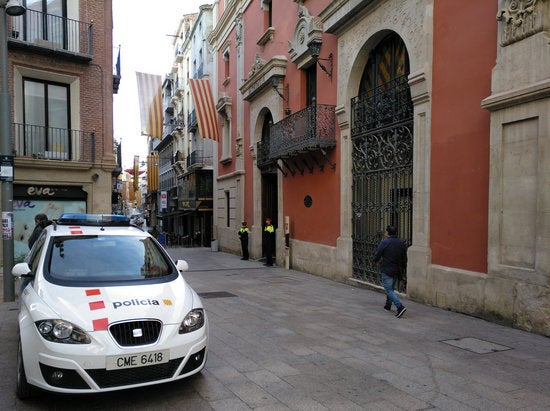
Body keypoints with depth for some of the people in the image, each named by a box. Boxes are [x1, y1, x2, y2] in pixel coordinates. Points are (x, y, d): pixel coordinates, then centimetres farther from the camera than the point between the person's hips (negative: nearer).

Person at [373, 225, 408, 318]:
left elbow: (377, 255, -10)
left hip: (387, 270, -7)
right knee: (391, 288, 21)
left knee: (389, 290, -4)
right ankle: (388, 306, 32)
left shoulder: (384, 242, -14)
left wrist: (375, 260, 12)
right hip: (397, 271, 7)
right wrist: (403, 269, 18)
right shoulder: (401, 243, 5)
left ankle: (400, 307, -18)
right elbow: (404, 259, 10)